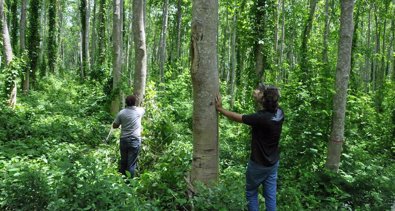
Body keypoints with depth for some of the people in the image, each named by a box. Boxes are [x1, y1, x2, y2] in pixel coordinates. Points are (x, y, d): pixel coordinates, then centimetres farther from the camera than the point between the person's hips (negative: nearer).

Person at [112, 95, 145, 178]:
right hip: (135, 141, -2)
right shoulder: (139, 111, -5)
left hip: (123, 140, 2)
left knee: (123, 162, 17)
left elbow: (114, 126, 3)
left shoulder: (121, 112, -4)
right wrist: (136, 105, 40)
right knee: (131, 164, 2)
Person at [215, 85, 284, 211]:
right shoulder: (279, 113, -10)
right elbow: (270, 106, 15)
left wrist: (220, 108, -4)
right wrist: (258, 97, 3)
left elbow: (236, 118, -17)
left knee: (251, 193, 15)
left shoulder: (260, 118, -29)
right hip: (273, 163, 6)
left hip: (259, 164, -6)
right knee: (271, 195, 14)